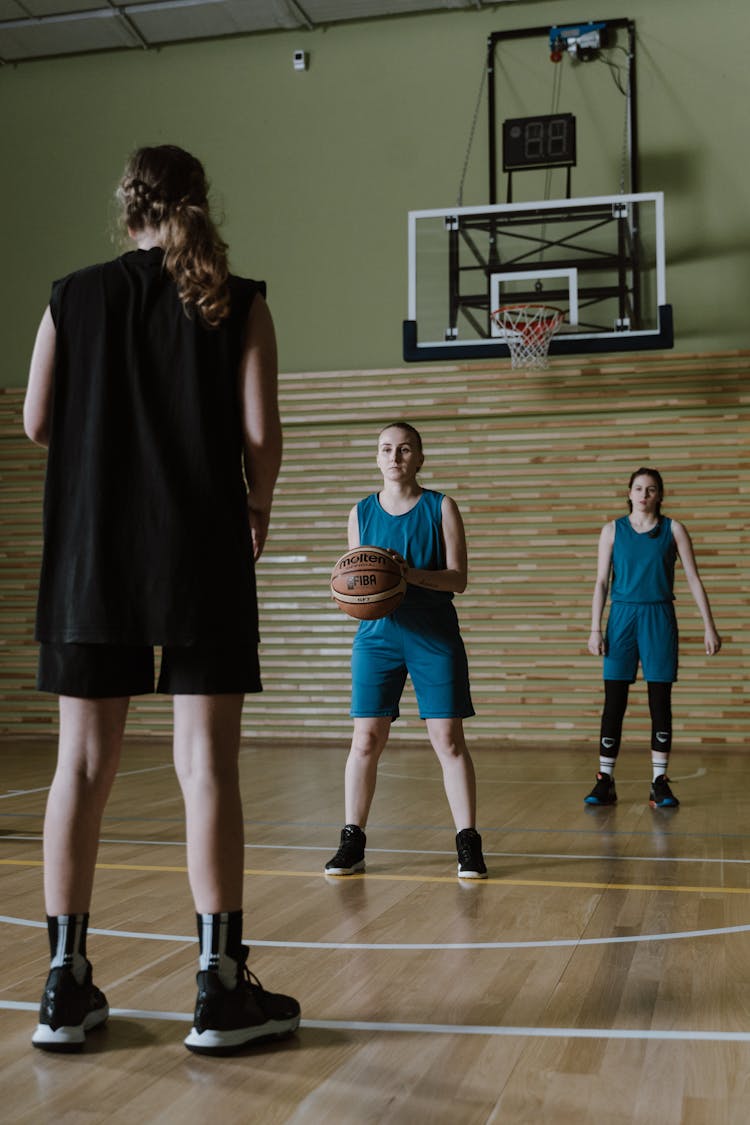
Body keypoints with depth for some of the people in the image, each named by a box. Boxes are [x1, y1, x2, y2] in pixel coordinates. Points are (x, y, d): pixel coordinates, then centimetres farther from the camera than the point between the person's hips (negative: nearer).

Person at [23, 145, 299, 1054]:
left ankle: (65, 984, 11)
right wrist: (258, 508, 13)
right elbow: (261, 434, -5)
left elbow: (36, 424, 5)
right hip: (200, 554, -2)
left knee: (82, 764, 6)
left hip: (90, 553, 2)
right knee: (205, 764, 0)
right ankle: (220, 988, 4)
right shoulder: (237, 305, 2)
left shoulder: (73, 297, 7)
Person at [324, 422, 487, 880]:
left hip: (435, 638, -2)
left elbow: (458, 579, -4)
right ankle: (352, 841, 11)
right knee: (366, 740, -1)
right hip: (377, 636, 2)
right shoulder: (362, 512, 9)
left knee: (448, 739, -3)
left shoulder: (442, 508, 2)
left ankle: (468, 842, 6)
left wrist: (412, 574, -21)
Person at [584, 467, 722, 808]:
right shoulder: (613, 530, 4)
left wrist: (709, 625, -3)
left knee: (660, 701, 1)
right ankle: (605, 781, 6)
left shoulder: (673, 530, 3)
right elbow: (601, 582, 4)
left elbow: (693, 579, 2)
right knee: (614, 701, -1)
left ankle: (659, 783, 7)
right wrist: (595, 629, -2)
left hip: (659, 618, 0)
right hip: (622, 617, 0)